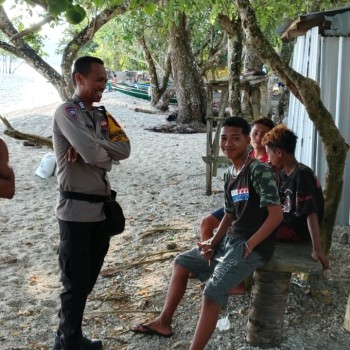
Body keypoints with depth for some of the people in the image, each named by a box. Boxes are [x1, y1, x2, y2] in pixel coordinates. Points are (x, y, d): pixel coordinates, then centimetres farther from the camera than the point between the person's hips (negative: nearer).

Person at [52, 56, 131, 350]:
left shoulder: (102, 115, 12)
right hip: (77, 211, -8)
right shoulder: (67, 112, -12)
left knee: (88, 280, 18)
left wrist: (92, 148, -16)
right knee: (76, 282, 4)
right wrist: (106, 154, -2)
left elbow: (125, 149, -2)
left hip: (101, 208, 8)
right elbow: (93, 155, -24)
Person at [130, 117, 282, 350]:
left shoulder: (260, 171, -17)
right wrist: (213, 243, 0)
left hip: (254, 246, -9)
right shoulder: (229, 175, 8)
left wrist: (248, 246, -20)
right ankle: (164, 322, 26)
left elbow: (276, 215, -22)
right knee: (182, 262, 15)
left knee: (212, 293, -22)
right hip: (230, 239, 9)